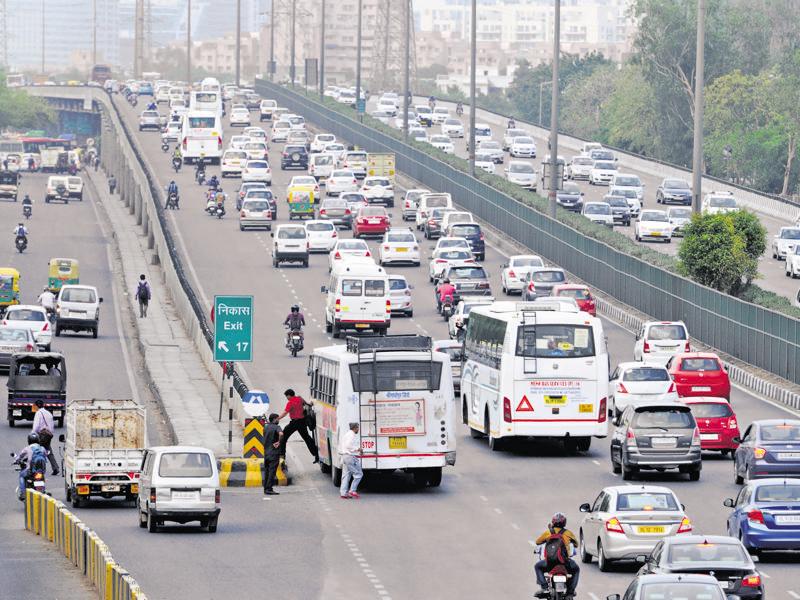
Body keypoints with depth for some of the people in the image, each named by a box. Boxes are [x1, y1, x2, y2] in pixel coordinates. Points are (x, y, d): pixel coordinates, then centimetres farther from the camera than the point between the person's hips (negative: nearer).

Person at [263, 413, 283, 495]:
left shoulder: (266, 427, 11)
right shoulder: (276, 427, -11)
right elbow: (281, 434, -31)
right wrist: (279, 442, -17)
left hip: (266, 452, 7)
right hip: (274, 452, -7)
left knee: (267, 470, 13)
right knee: (272, 471, -6)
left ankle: (266, 488, 15)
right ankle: (269, 489, -9)